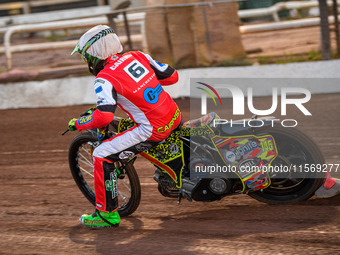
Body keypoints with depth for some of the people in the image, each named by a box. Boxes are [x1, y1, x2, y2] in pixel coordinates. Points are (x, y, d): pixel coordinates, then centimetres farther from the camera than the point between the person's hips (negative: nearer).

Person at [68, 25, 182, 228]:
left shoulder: (105, 79, -12)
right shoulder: (138, 56, 7)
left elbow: (104, 116, -23)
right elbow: (172, 76, 12)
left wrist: (77, 124, -7)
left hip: (152, 131, -7)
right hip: (175, 117, 7)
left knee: (101, 156, 0)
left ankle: (108, 213, 5)